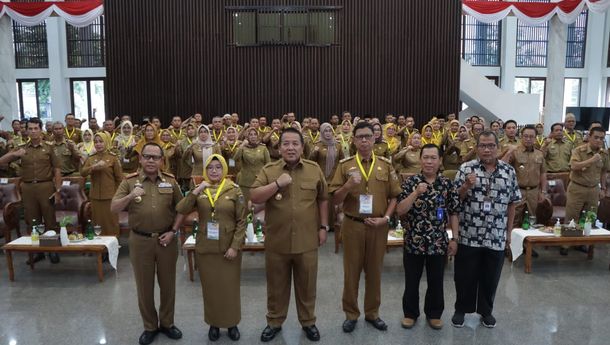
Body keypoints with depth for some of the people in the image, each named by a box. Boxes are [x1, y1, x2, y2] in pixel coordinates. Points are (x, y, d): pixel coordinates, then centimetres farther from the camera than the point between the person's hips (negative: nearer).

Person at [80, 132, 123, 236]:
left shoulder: (113, 158, -2)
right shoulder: (91, 158, 8)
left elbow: (119, 178, -1)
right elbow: (82, 173, -6)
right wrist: (94, 167, -23)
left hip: (110, 197, -3)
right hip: (95, 197, 4)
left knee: (111, 223, 2)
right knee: (97, 223, 11)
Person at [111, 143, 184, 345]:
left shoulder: (170, 181, 1)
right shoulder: (129, 181, -2)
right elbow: (113, 209, -7)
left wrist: (173, 231, -5)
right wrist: (130, 196, -24)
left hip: (166, 239, 1)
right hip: (140, 240, -1)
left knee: (167, 284, 12)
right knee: (144, 286, 11)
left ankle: (167, 323, 31)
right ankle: (150, 326, 28)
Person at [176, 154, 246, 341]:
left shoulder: (234, 190, -5)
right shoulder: (199, 190, 2)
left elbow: (242, 221, -6)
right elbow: (181, 210, -9)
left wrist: (235, 246, -12)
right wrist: (196, 191, -20)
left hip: (228, 248, -2)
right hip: (205, 248, 2)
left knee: (230, 287, 9)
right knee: (210, 287, 12)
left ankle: (232, 323, 26)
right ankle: (213, 323, 29)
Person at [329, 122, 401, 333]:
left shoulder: (386, 165, 3)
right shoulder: (345, 165, -1)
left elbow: (394, 196, 6)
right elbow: (335, 200, -3)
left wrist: (386, 218, -7)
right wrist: (348, 185, -20)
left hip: (378, 226, 1)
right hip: (352, 225, -1)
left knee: (375, 271, 12)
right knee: (351, 271, 8)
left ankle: (372, 312, 29)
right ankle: (351, 314, 24)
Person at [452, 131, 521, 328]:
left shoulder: (509, 171, 3)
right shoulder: (466, 168, -4)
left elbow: (512, 203, 8)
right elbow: (455, 199, -4)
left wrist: (508, 232, 8)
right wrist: (467, 186, -23)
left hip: (497, 237, 2)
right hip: (469, 235, -2)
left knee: (491, 277, 15)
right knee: (465, 276, 9)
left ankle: (486, 310, 34)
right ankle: (461, 309, 28)